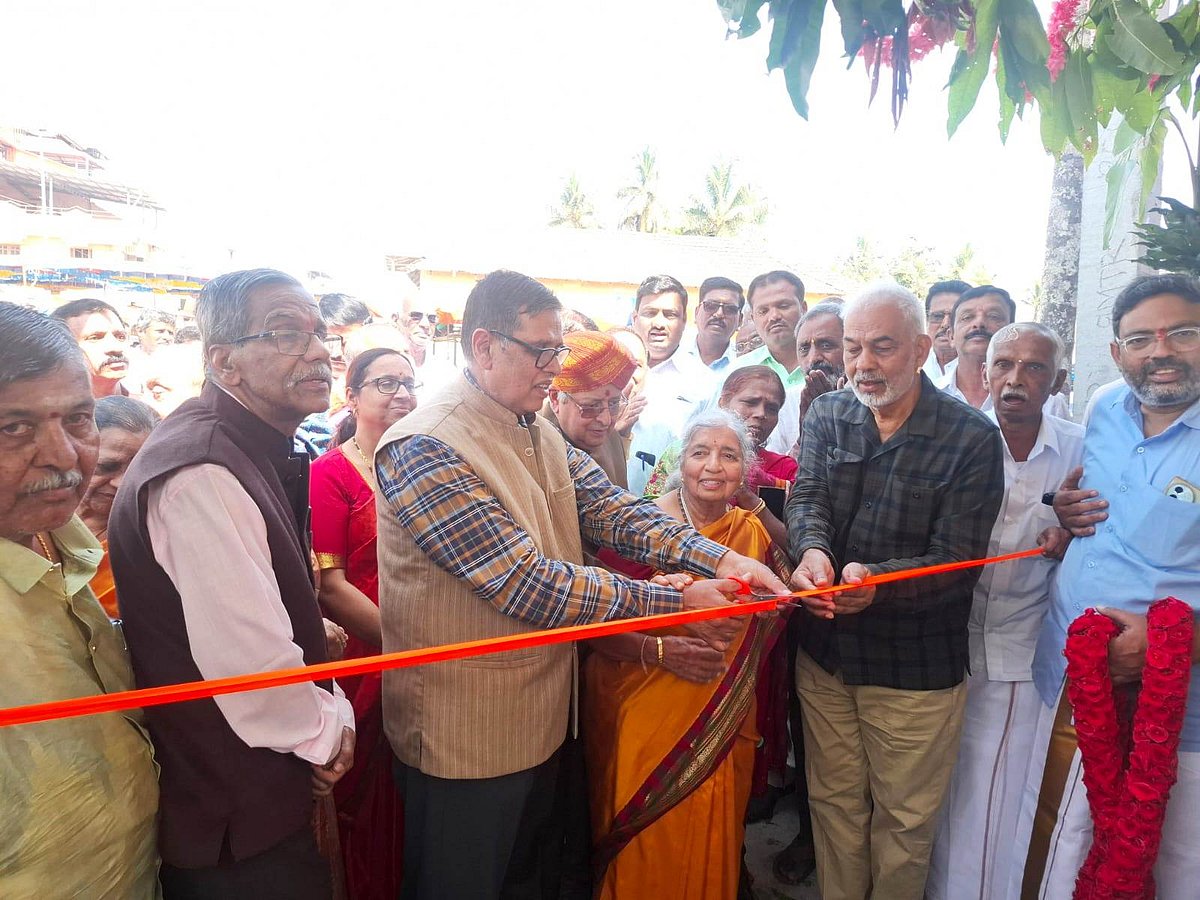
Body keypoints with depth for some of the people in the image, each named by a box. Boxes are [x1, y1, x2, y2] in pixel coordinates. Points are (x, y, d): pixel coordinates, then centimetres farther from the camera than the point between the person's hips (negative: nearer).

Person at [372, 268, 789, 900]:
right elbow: (526, 583, -28)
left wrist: (720, 558, -20)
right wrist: (678, 601, -25)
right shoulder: (423, 448, -23)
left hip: (539, 720, 7)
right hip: (464, 736, -7)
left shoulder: (541, 435, 5)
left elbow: (613, 511, -4)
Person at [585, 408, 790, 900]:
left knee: (712, 848, 15)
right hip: (645, 721, -4)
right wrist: (659, 651, -25)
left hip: (724, 727, 4)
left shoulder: (752, 531, 2)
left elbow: (761, 632, 12)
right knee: (648, 850, 8)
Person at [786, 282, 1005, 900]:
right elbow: (807, 499, -13)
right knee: (834, 803, 20)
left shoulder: (972, 439, -12)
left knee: (904, 821, 16)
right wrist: (812, 552, -35)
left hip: (917, 669, -3)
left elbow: (958, 559, -18)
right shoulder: (826, 416, 1)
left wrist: (876, 580, -36)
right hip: (825, 655, 3)